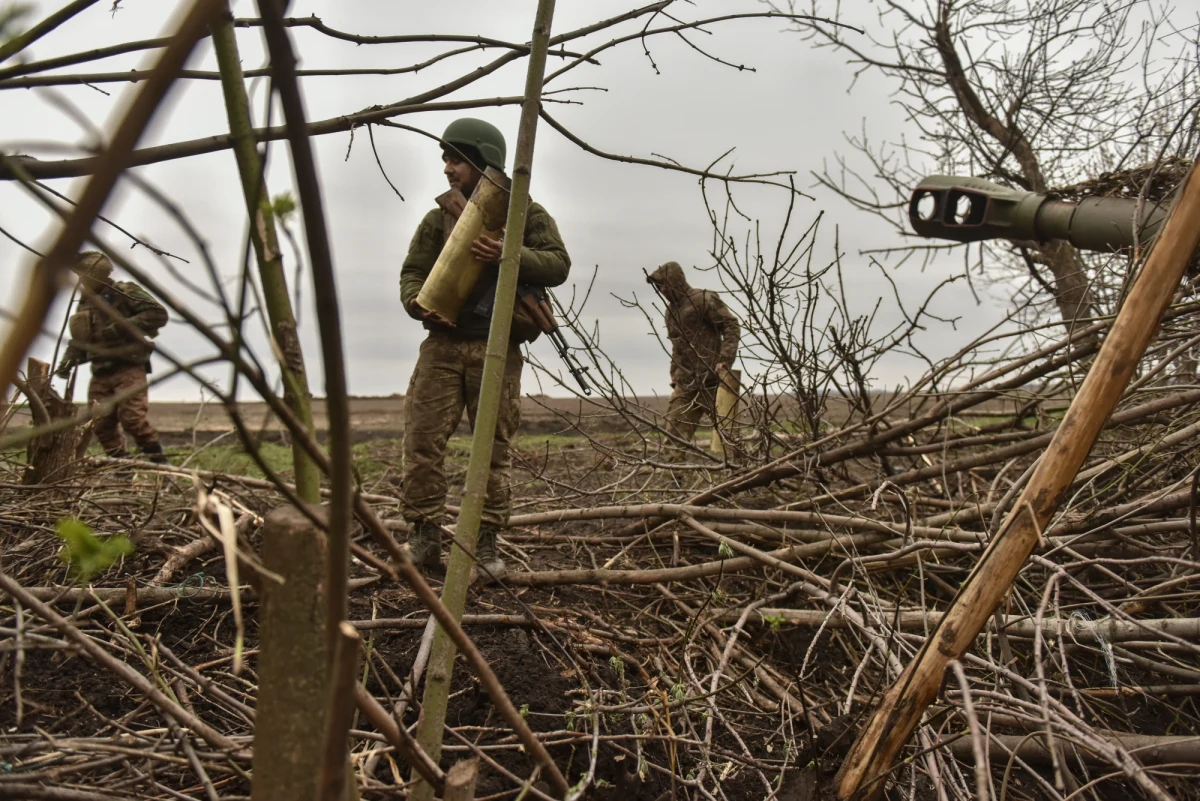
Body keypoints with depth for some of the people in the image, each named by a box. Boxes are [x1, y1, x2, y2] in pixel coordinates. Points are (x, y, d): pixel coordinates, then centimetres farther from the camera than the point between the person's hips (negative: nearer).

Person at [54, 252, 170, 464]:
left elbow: (158, 314, -13)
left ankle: (159, 464, -9)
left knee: (133, 418, -18)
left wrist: (123, 327, -17)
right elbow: (79, 339, 24)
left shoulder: (125, 292, -1)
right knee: (101, 423, 2)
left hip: (128, 368, -7)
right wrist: (69, 359, 5)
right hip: (101, 373, 8)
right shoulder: (85, 304, 20)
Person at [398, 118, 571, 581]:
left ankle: (486, 542, 12)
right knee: (422, 439, -5)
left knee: (493, 447, 2)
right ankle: (424, 536, 7)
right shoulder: (439, 217, 12)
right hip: (442, 344, 3)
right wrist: (417, 301, -13)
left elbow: (558, 265, -6)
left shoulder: (526, 213, 4)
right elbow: (412, 271, 10)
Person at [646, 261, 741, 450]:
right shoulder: (671, 310, 17)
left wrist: (725, 361, -22)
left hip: (711, 380, -7)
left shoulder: (704, 300, -6)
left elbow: (732, 326, -12)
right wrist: (674, 376, 15)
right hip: (685, 384, 7)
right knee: (675, 434, 0)